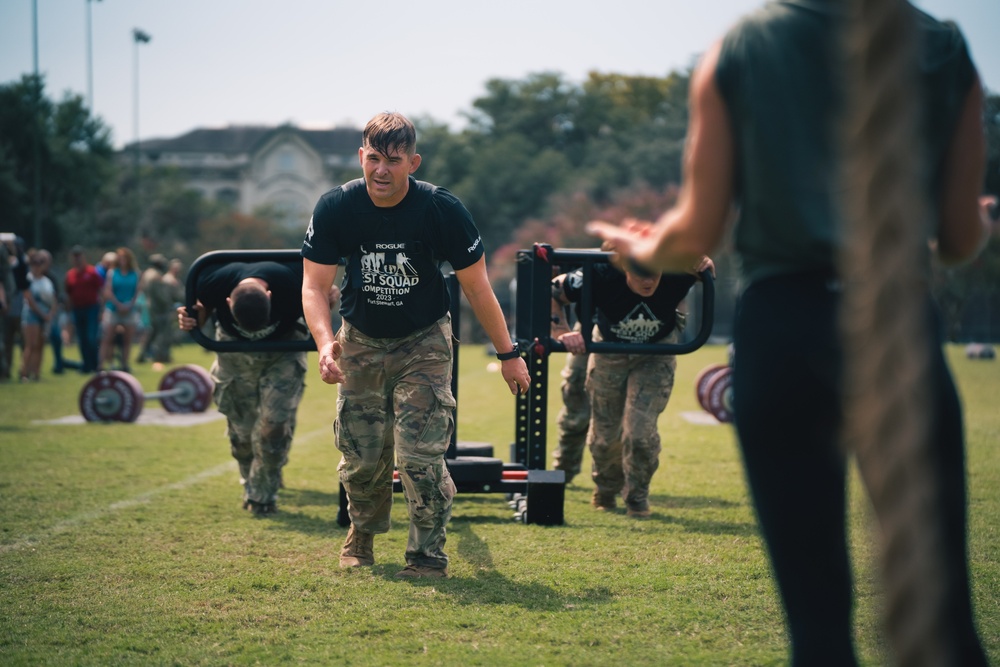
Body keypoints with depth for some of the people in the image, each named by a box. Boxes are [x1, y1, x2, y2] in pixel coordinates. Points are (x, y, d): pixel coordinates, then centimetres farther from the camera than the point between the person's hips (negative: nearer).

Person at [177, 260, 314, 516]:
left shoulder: (293, 283, -37)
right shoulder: (214, 283, -33)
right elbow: (201, 309, -8)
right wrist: (190, 321, -28)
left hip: (282, 352, -2)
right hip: (236, 356, 2)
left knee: (274, 425, -13)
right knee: (241, 428, 5)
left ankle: (263, 495, 8)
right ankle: (251, 487, 32)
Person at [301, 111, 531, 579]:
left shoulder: (441, 209, -20)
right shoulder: (336, 208, -16)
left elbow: (476, 285, -10)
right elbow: (314, 285, -13)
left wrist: (508, 353, -6)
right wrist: (325, 343, -31)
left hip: (423, 342, -2)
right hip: (362, 341, 2)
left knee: (419, 454, -13)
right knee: (360, 455, 5)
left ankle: (428, 554, 3)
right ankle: (362, 531, 34)